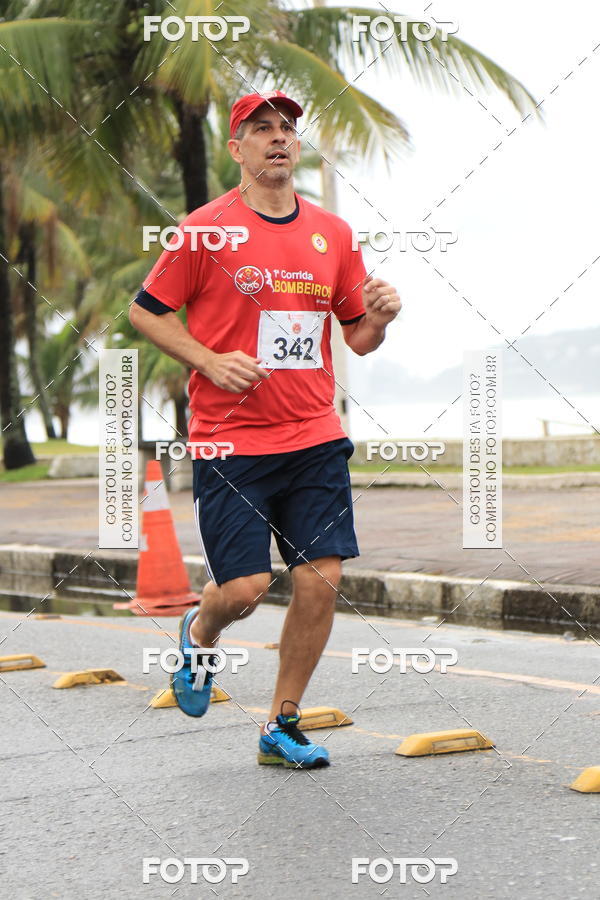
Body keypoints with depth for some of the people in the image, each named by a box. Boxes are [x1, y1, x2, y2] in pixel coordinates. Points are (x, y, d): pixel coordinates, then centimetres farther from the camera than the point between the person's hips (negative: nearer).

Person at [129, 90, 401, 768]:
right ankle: (199, 634, 29)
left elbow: (357, 337, 16)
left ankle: (282, 725, 14)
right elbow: (144, 312, 1)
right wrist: (211, 361, -11)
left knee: (320, 579, -2)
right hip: (230, 441, -4)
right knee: (245, 587, -8)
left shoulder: (332, 233, 9)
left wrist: (378, 319, -7)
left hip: (314, 438, 4)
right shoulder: (207, 229, -4)